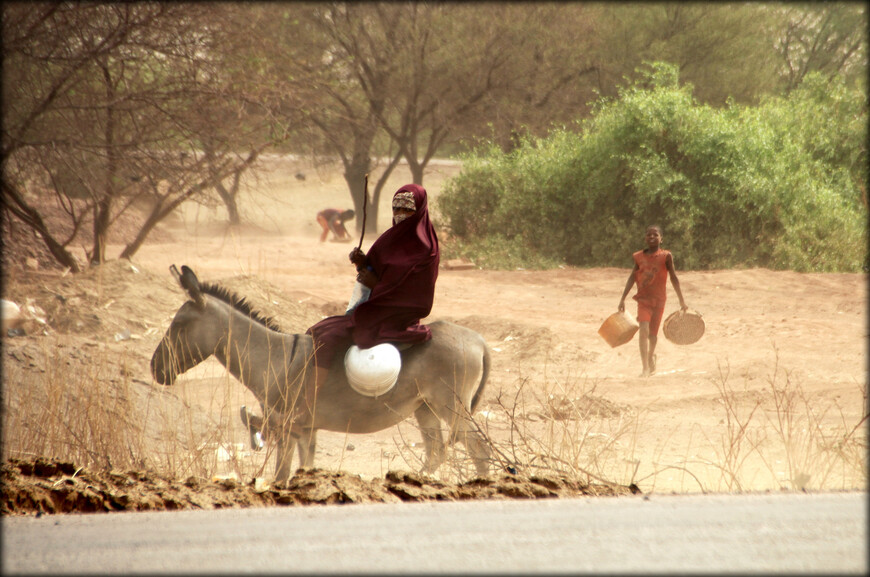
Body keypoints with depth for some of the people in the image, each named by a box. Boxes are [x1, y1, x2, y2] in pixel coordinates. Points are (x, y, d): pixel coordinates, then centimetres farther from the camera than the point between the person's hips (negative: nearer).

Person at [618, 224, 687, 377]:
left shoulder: (666, 256, -3)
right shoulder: (639, 256, 3)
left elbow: (673, 278, 0)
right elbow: (632, 278, 8)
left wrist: (681, 300, 0)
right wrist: (623, 299, 7)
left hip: (659, 300, 0)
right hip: (643, 299, 0)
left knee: (653, 333, 9)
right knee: (644, 330, -18)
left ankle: (651, 359, 38)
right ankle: (646, 368, -20)